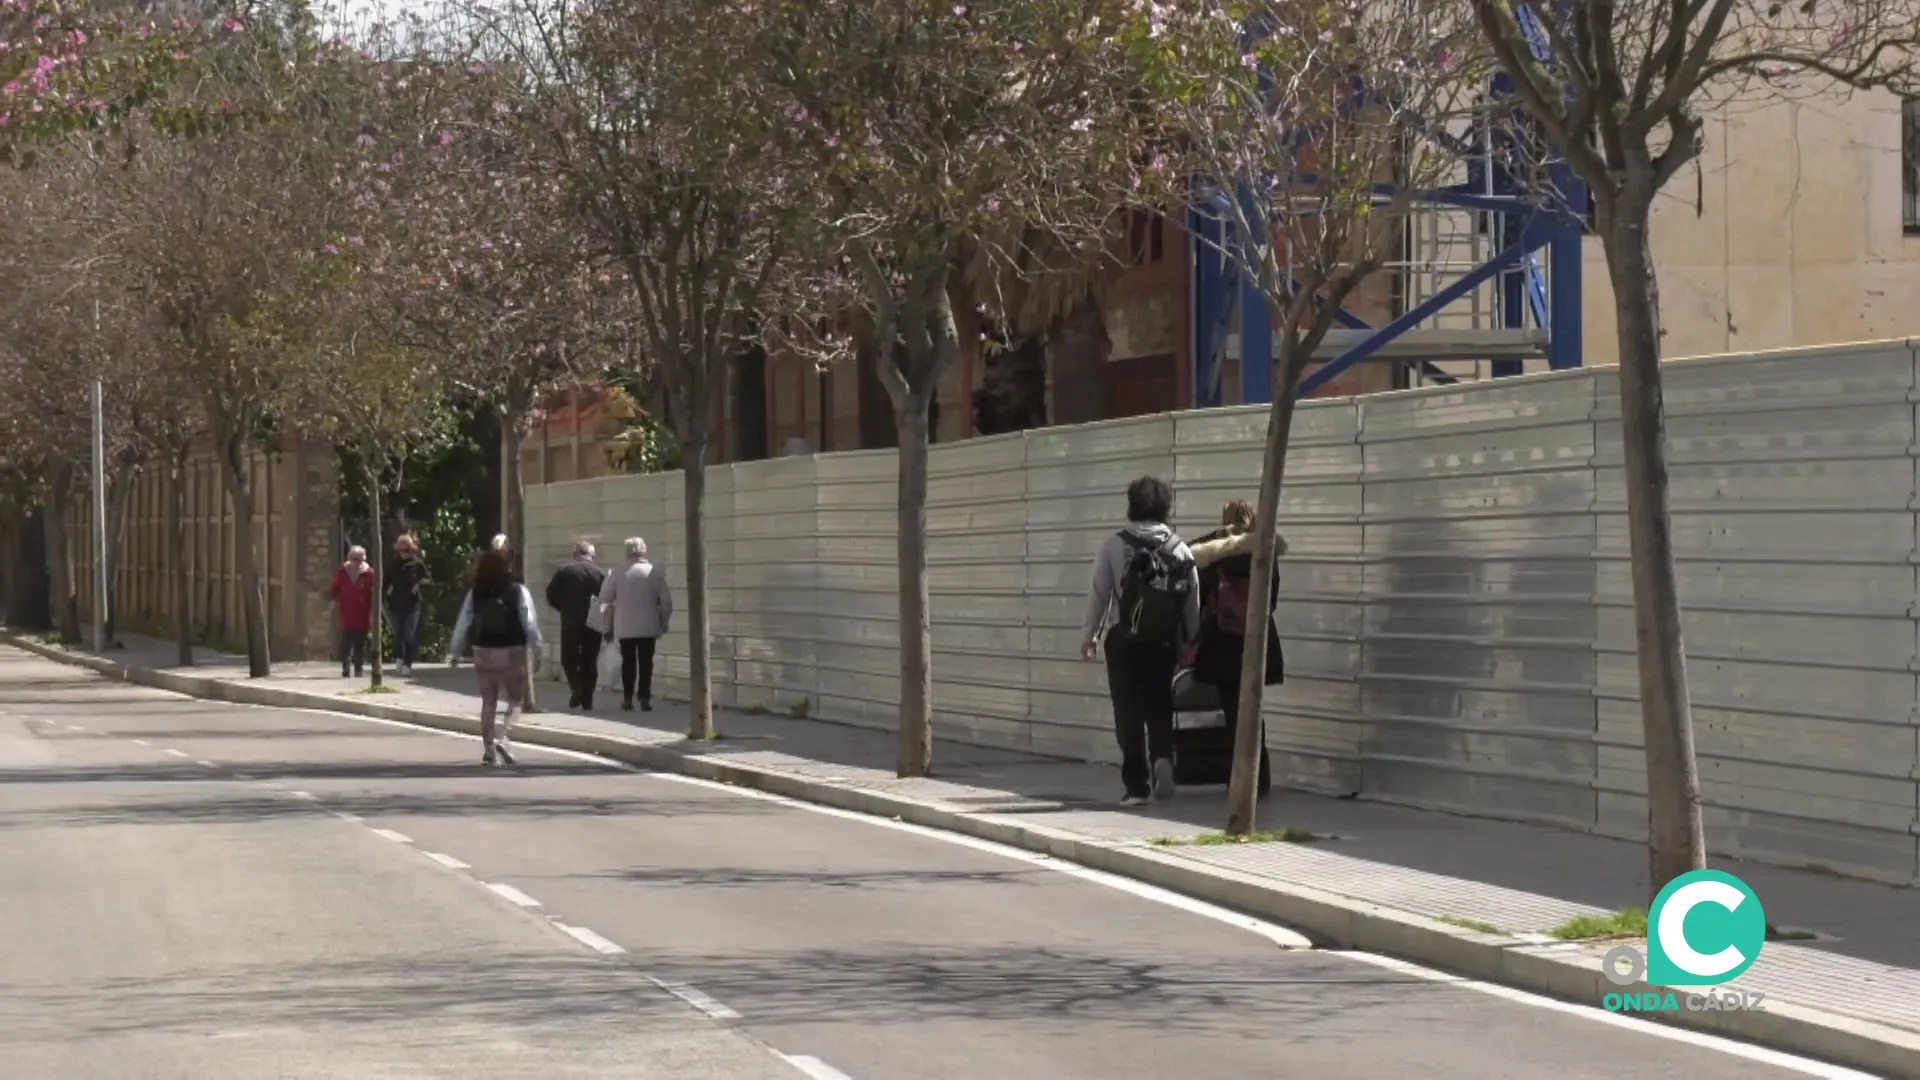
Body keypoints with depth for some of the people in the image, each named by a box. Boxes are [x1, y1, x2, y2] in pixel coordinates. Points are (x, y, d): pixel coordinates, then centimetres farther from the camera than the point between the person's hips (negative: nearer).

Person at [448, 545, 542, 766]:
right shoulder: (518, 591, -8)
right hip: (511, 652, -3)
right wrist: (537, 651, -2)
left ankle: (489, 750, 12)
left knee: (488, 702, 12)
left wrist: (456, 652, 11)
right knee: (514, 701, 8)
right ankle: (503, 737, -14)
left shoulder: (475, 593, 1)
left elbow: (463, 624, 2)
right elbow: (530, 623, -10)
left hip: (483, 652, 3)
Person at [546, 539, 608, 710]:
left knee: (569, 659, 12)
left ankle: (577, 688, -9)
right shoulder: (601, 574, 0)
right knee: (590, 662, 9)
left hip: (570, 623, -1)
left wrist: (565, 608, 12)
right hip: (594, 624, 1)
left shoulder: (564, 572, -1)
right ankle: (587, 700, 6)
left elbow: (551, 597, -5)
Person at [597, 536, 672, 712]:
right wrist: (664, 621, 9)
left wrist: (609, 621, 11)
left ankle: (627, 698, 9)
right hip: (648, 626, -1)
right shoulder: (656, 573, -5)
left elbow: (605, 599, 0)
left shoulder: (617, 574, -3)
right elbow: (666, 601, -5)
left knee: (628, 661, 11)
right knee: (645, 662, 2)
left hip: (624, 627, 1)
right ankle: (644, 699, -4)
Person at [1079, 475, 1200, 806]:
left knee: (1129, 713, 4)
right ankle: (1162, 758, -13)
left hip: (1123, 641, -2)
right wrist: (1190, 643, 14)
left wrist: (1089, 634, 10)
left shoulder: (1115, 546, -5)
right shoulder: (1180, 551, 2)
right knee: (1160, 709, 14)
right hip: (1164, 643, 2)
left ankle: (1137, 785, 3)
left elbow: (1098, 593, -2)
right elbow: (1193, 602, 3)